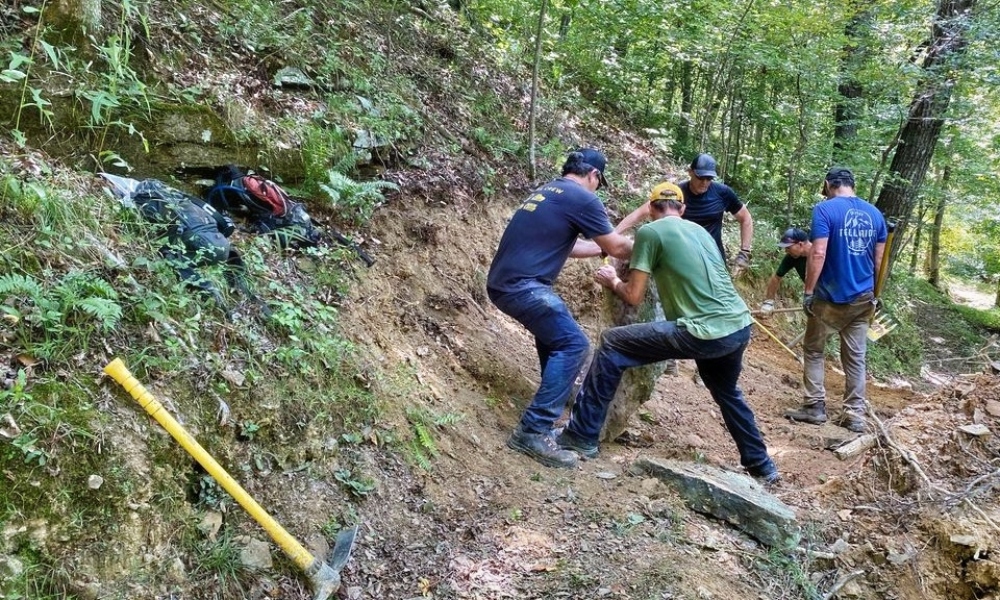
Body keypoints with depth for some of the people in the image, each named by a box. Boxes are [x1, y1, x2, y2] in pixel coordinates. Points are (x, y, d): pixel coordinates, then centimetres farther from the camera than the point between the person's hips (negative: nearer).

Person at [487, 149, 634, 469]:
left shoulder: (547, 191, 21)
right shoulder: (583, 198, -5)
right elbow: (616, 247, 2)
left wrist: (602, 247, 35)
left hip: (503, 281, 10)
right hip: (522, 285, -10)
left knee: (553, 330, 30)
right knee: (574, 345, -11)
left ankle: (558, 391, 44)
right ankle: (534, 431, -15)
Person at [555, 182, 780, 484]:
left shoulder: (649, 231, 1)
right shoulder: (700, 230, 21)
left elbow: (633, 296, -1)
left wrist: (611, 280, 20)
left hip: (707, 333, -7)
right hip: (740, 326, 7)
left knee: (611, 344, 3)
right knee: (727, 392, 36)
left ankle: (582, 436, 5)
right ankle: (762, 466, 45)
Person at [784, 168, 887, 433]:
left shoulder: (825, 209, -12)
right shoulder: (875, 213, 6)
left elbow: (818, 254, -20)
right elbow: (880, 260, 11)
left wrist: (807, 291, -12)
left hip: (831, 299, -5)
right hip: (863, 299, 5)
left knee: (813, 350, 11)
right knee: (855, 357, 11)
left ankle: (815, 407, 12)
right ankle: (855, 415, 14)